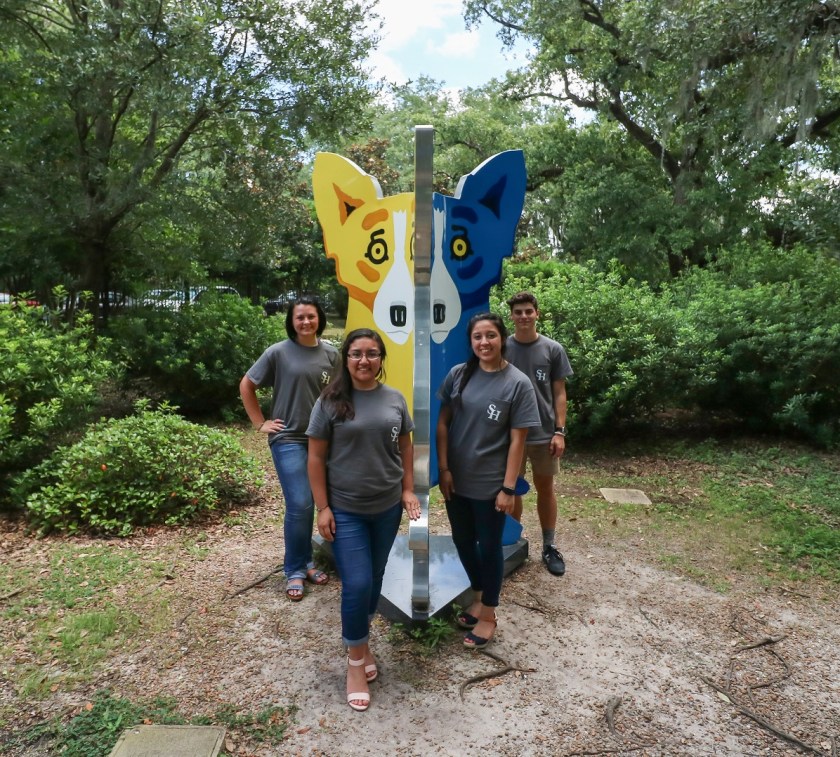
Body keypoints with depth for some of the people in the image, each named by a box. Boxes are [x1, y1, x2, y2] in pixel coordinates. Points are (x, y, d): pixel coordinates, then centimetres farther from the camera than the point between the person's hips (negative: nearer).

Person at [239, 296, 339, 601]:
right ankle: (295, 570, 11)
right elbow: (246, 385, 3)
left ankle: (305, 561, 30)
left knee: (310, 503, 12)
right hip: (288, 439, -3)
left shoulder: (331, 354, 2)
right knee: (300, 505, -8)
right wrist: (260, 423, 0)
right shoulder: (278, 352, -6)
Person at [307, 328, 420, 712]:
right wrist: (322, 508, -9)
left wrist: (408, 490, 5)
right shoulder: (330, 401, -9)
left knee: (375, 579, 16)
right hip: (345, 510, -4)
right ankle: (355, 660, 17)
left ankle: (362, 640, 39)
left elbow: (405, 446, 10)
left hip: (387, 507, 4)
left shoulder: (394, 399, 2)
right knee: (357, 584, -4)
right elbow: (316, 457, -7)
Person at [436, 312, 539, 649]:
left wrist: (508, 487, -12)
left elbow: (517, 440, -11)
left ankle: (488, 614, 31)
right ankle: (478, 596, 42)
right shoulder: (458, 375, -3)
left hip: (490, 483, -4)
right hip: (456, 478, 4)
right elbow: (443, 423, 2)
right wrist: (443, 468, -3)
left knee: (489, 546, 11)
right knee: (463, 541, 18)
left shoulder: (518, 383, -12)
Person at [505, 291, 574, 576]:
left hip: (544, 434, 0)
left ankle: (549, 546, 24)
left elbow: (559, 393, 0)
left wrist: (560, 431, -7)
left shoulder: (553, 350, -2)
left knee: (545, 488, 11)